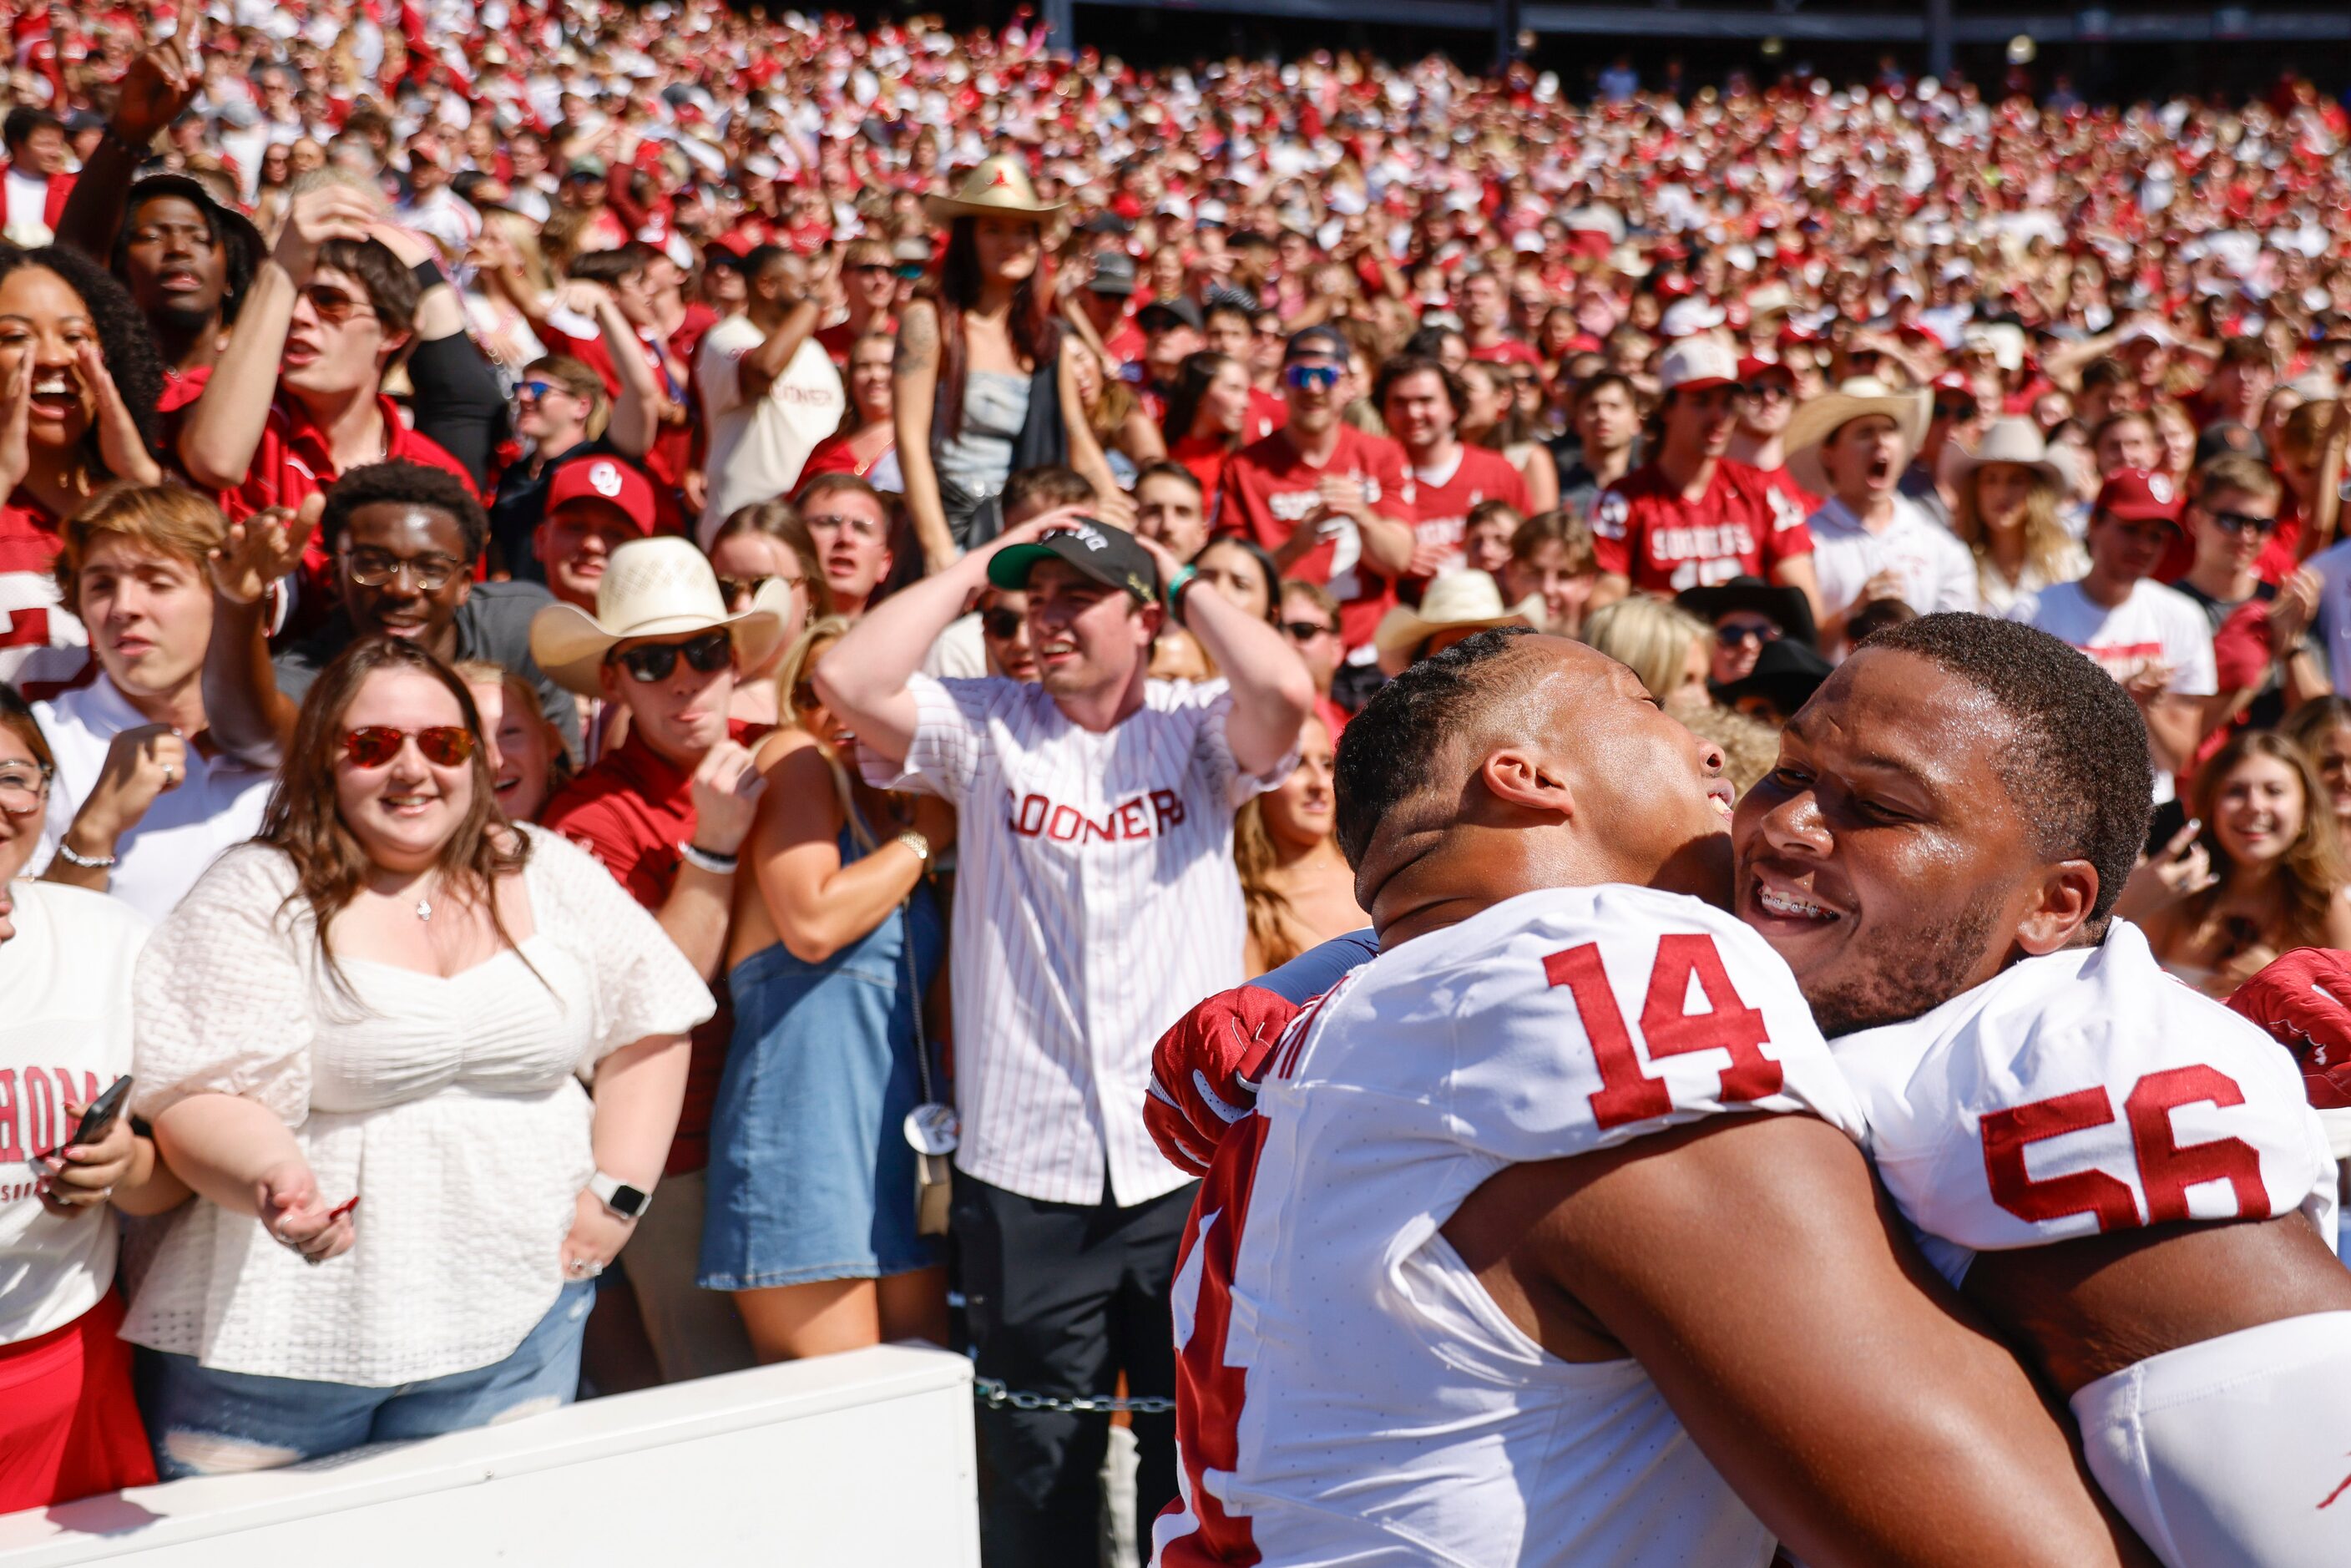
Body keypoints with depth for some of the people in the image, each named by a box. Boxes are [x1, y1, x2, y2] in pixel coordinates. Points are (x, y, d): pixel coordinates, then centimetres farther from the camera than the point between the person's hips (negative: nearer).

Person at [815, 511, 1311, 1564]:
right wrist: (978, 568, 1)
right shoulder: (984, 728, 6)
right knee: (1039, 1466, 10)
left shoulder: (1197, 730, 4)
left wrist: (1184, 581, -1)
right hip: (1025, 1169, 1)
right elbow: (848, 680, -9)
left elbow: (1286, 692, -17)